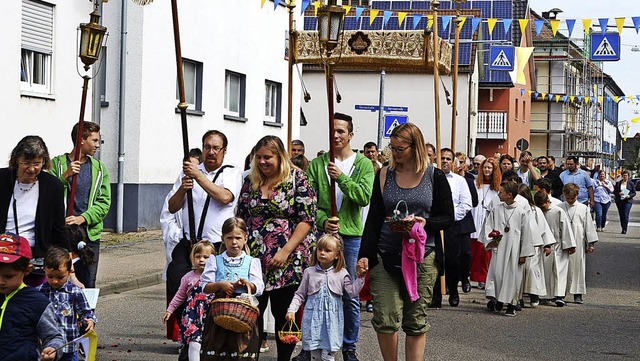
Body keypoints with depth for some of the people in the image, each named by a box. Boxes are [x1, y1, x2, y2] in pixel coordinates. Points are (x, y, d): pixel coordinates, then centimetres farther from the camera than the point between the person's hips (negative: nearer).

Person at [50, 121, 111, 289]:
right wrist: (65, 176, -19)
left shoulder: (99, 168, 11)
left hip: (90, 236, 3)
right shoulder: (57, 164, 1)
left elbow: (104, 202, 4)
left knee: (87, 286, 4)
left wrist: (83, 218, -11)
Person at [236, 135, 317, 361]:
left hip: (287, 263, -4)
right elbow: (240, 219, 16)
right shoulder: (250, 182, 11)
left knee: (284, 314, 3)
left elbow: (307, 219, -8)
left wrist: (286, 251, -15)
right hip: (254, 259, 4)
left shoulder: (297, 179, -3)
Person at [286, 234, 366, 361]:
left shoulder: (341, 274, 4)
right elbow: (300, 295, 9)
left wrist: (359, 277, -9)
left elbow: (352, 292, 1)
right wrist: (291, 310, -1)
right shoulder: (309, 272, 6)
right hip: (313, 318, 1)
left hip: (332, 320, -1)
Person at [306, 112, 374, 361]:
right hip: (321, 234, 1)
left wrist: (341, 178, -21)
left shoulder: (363, 164, 3)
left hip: (351, 236, 0)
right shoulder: (317, 164, 5)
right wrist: (323, 221, -17)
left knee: (351, 296, 5)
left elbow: (365, 197, -11)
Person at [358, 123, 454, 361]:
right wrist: (365, 254, -3)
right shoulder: (384, 176, 7)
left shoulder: (435, 177, 2)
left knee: (416, 323, 3)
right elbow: (374, 219, 6)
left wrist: (425, 223, -17)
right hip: (385, 258, 1)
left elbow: (448, 218, 3)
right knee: (385, 320, -6)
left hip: (422, 258, -1)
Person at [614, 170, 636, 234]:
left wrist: (629, 196, -14)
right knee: (621, 215, 5)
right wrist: (619, 193, -12)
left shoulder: (631, 183, 4)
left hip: (628, 201, -3)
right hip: (619, 201, 3)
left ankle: (625, 229, -11)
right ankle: (623, 228, 15)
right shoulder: (618, 183, 8)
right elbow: (614, 192, 8)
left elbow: (634, 193, 6)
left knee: (625, 215, -14)